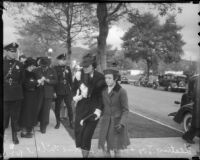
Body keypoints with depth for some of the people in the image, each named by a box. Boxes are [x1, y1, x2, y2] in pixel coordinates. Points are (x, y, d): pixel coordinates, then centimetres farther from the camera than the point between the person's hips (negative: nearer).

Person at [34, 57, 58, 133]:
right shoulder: (36, 70, 0)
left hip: (48, 93, 0)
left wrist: (47, 80, -16)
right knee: (37, 109, 2)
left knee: (46, 110, 2)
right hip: (39, 93, 0)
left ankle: (43, 127, 15)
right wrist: (37, 82, -17)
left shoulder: (52, 71, 1)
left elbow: (55, 81, -1)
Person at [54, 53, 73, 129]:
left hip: (67, 91, 2)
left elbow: (70, 79, 10)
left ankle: (71, 122, 13)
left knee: (69, 107, 2)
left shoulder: (68, 68, 5)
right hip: (58, 91, -2)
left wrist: (72, 87, 6)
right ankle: (58, 122, 22)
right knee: (57, 107, 7)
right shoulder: (55, 68, -4)